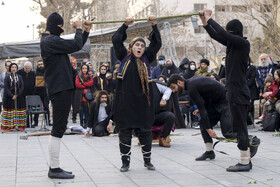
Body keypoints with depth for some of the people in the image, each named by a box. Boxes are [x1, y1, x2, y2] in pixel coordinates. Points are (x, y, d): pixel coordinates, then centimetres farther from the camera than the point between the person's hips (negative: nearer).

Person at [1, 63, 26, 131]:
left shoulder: (19, 77, 9)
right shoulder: (7, 77, 3)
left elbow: (22, 87, 2)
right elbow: (6, 88, -5)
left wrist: (17, 95, -10)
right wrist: (12, 96, -15)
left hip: (19, 97, 2)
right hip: (8, 97, -2)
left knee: (19, 110, -3)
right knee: (9, 110, -4)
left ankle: (19, 125, 1)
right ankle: (9, 126, -2)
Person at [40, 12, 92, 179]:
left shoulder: (51, 40, 19)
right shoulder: (51, 41, -13)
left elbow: (75, 46, 24)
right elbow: (76, 45, -19)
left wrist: (86, 31, 16)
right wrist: (79, 29, -3)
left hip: (62, 88, 11)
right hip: (60, 89, -11)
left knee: (59, 128, 12)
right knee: (58, 129, -9)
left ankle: (54, 167, 17)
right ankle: (54, 168, -5)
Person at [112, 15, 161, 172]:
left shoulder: (147, 59, 10)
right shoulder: (125, 57, 6)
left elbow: (157, 44, 6)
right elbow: (116, 40, 0)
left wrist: (154, 25, 2)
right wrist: (125, 25, 0)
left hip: (143, 101, 1)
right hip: (125, 101, -1)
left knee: (145, 131, 7)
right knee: (125, 131, 3)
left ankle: (148, 160, 21)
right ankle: (126, 162, 13)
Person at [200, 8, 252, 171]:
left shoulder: (244, 43, -12)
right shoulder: (233, 44, 13)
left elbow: (222, 34, -20)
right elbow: (216, 36, 21)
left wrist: (209, 18, -10)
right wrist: (205, 22, 9)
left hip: (239, 92, -9)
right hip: (234, 91, 9)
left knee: (240, 127, -6)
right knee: (240, 127, 12)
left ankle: (245, 162, -1)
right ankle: (246, 160, 17)